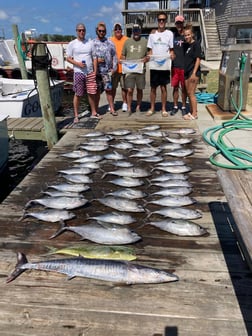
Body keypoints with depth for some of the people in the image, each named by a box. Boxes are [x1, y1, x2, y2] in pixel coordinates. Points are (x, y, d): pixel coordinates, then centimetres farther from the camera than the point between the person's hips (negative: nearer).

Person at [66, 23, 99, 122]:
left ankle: (94, 112, 17)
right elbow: (68, 58, 1)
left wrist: (95, 71, 3)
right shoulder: (72, 44, 3)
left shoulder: (90, 43, 11)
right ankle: (76, 115, 5)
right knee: (78, 94, -1)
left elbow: (94, 58, 12)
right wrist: (77, 63, -15)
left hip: (90, 73, 3)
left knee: (92, 93, 5)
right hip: (78, 72, -3)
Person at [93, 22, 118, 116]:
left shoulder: (110, 43, 11)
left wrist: (114, 68, 2)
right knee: (97, 91, 4)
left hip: (107, 71, 1)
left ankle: (112, 108, 7)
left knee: (109, 90, -1)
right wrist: (96, 60, -10)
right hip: (97, 71, 0)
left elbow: (114, 56, 10)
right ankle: (95, 110, 14)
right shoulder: (92, 43, 6)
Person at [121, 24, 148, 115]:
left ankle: (138, 107, 22)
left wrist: (146, 59, -11)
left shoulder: (145, 41, 8)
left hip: (140, 70, 1)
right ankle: (129, 108, 2)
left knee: (139, 89, 8)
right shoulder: (127, 41, 11)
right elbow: (123, 55, 15)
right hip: (129, 70, 0)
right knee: (129, 90, -7)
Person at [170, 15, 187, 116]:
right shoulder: (173, 36, 7)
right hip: (175, 66, 2)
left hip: (184, 66, -2)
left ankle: (184, 107, 16)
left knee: (183, 88, 5)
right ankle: (175, 107, 18)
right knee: (175, 87, 7)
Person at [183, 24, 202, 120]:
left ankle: (194, 114, -2)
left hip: (193, 72, -8)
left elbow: (198, 59, -14)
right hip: (187, 72, 8)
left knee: (191, 93, -8)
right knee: (188, 93, 11)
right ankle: (191, 111, 21)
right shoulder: (187, 45, 15)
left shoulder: (196, 44, -8)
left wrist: (194, 73, -20)